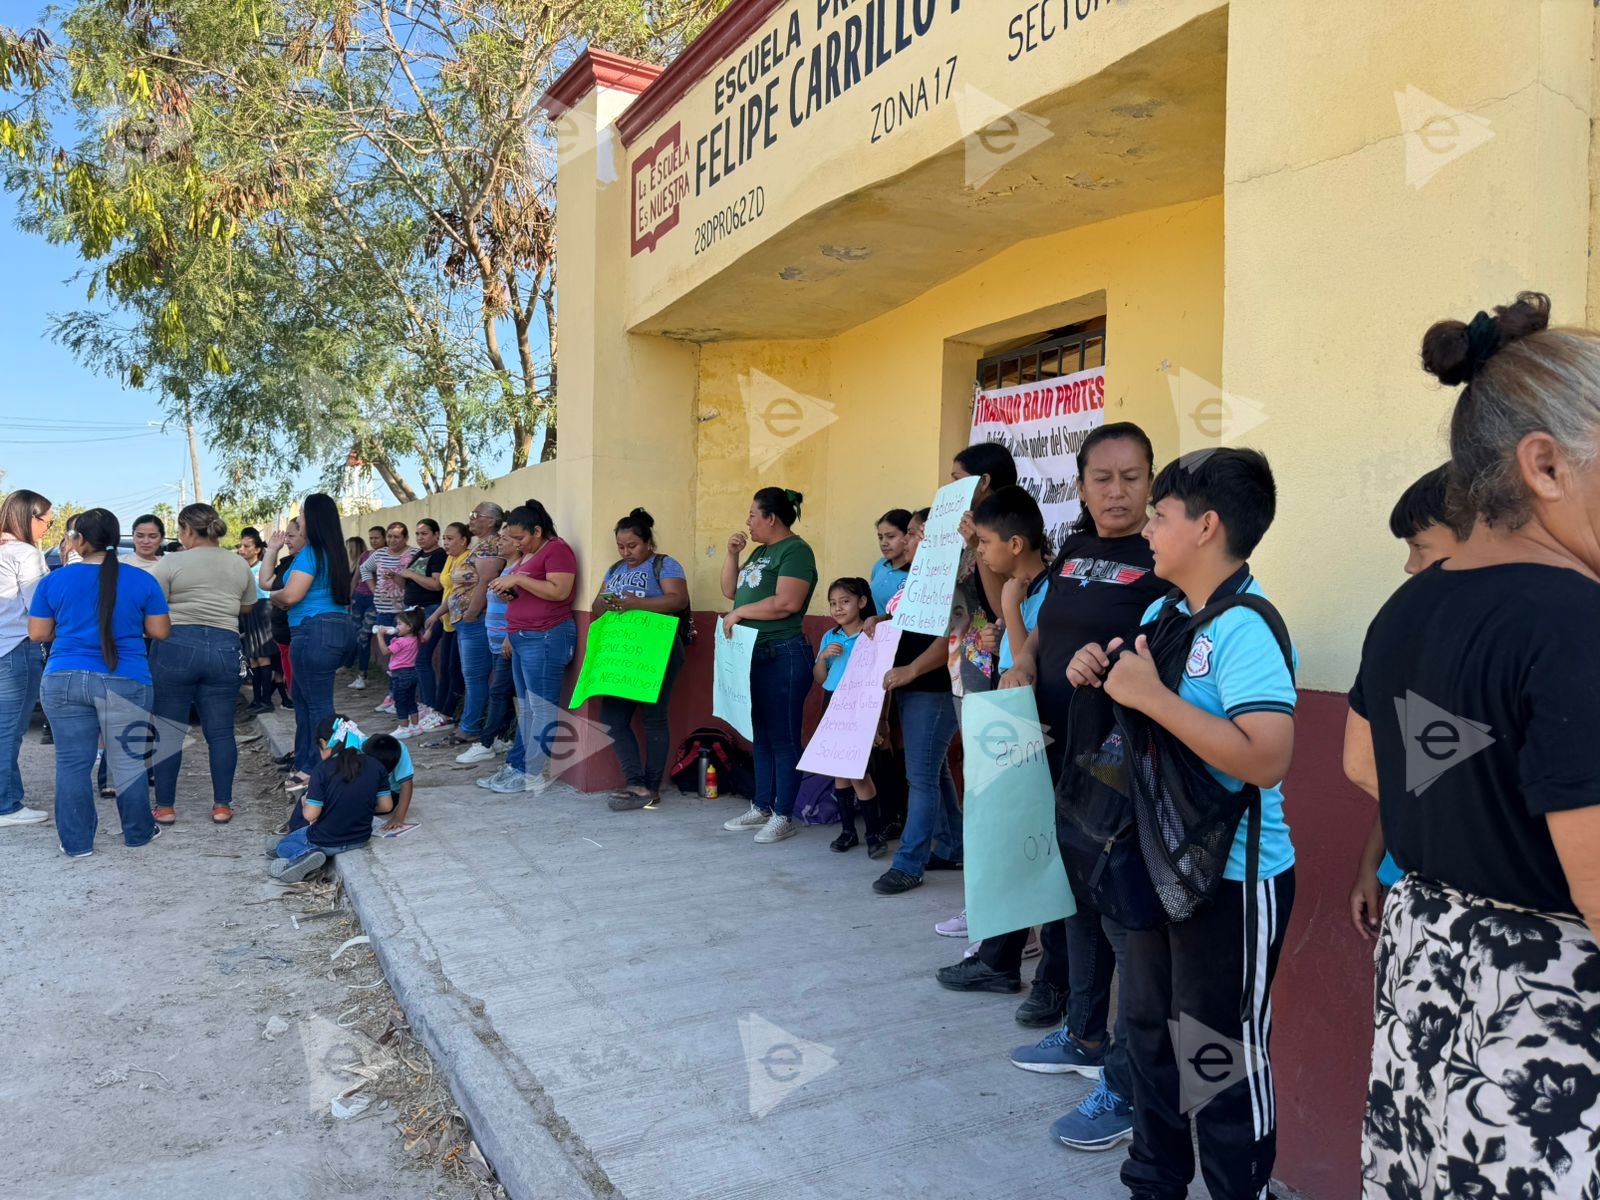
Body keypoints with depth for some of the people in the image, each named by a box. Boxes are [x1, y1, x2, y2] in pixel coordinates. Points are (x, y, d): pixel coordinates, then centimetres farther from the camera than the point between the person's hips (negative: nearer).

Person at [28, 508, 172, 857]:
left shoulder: (53, 581, 2)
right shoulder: (142, 580, -2)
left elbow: (37, 633, 6)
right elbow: (160, 632, 0)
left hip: (63, 680, 1)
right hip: (125, 681, -1)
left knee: (72, 762, 9)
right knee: (127, 761, 8)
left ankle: (76, 842, 15)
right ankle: (139, 833, 20)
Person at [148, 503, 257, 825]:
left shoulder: (171, 564, -5)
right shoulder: (239, 564, 8)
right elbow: (248, 608, 18)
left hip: (177, 646, -3)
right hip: (224, 648, 3)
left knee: (168, 730, 7)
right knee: (221, 732, 7)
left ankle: (165, 806, 13)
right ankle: (222, 805, 10)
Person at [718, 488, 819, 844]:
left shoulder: (795, 550, -12)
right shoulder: (760, 552, 16)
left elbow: (786, 603, -24)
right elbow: (730, 591, 19)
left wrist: (739, 613, -15)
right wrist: (732, 555, 6)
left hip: (783, 657, -9)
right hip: (754, 654, 9)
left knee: (783, 738, -2)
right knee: (761, 735, 15)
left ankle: (784, 817, 5)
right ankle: (761, 808, 24)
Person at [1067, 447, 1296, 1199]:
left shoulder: (1246, 628, -22)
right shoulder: (1159, 611, 3)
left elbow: (1267, 758, -33)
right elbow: (1131, 705, 17)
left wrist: (1151, 695, -30)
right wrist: (1098, 673, -4)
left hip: (1232, 876, -9)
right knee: (1149, 1029, 22)